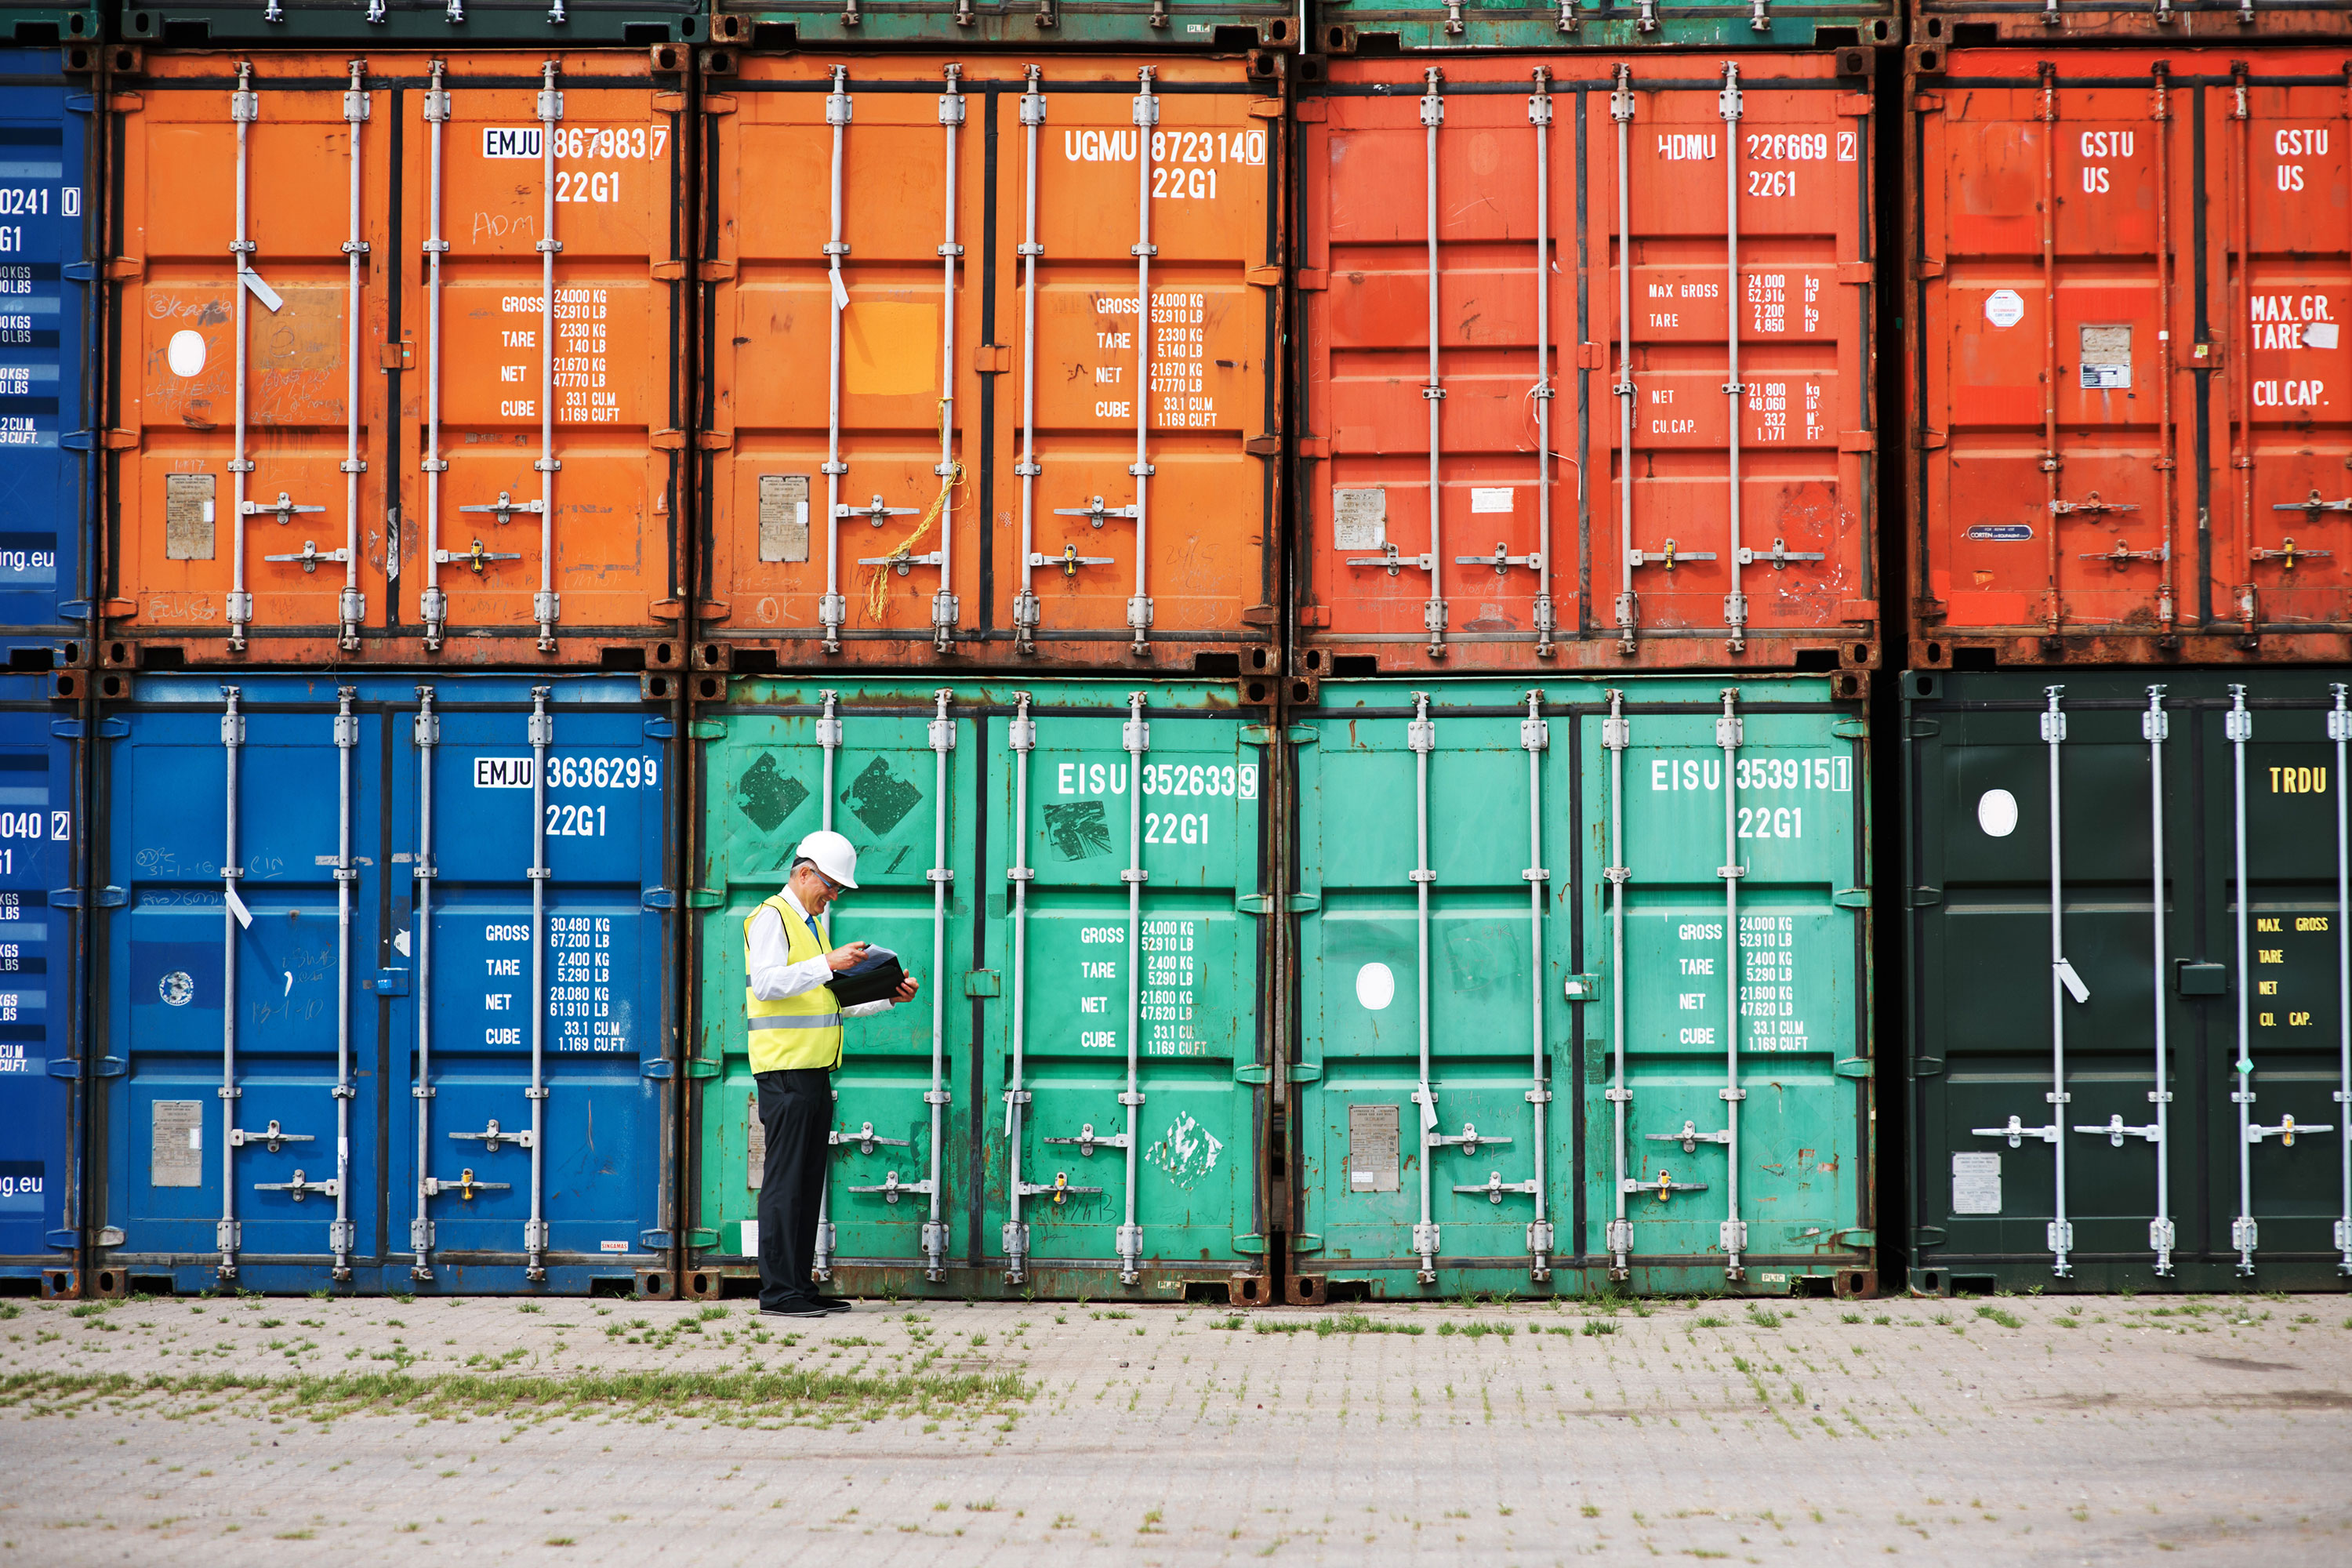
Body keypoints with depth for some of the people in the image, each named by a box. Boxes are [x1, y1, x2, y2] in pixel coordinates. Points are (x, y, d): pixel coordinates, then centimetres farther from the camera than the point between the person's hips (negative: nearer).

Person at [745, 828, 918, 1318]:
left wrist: (888, 997, 13)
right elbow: (766, 983, -20)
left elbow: (834, 1002, 26)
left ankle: (801, 1285, 13)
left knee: (808, 1183, 9)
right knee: (785, 1181, -8)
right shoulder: (772, 917, -5)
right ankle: (778, 1291, -6)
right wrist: (828, 963, -26)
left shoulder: (813, 924, 23)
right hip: (784, 1070, -9)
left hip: (815, 1071, 9)